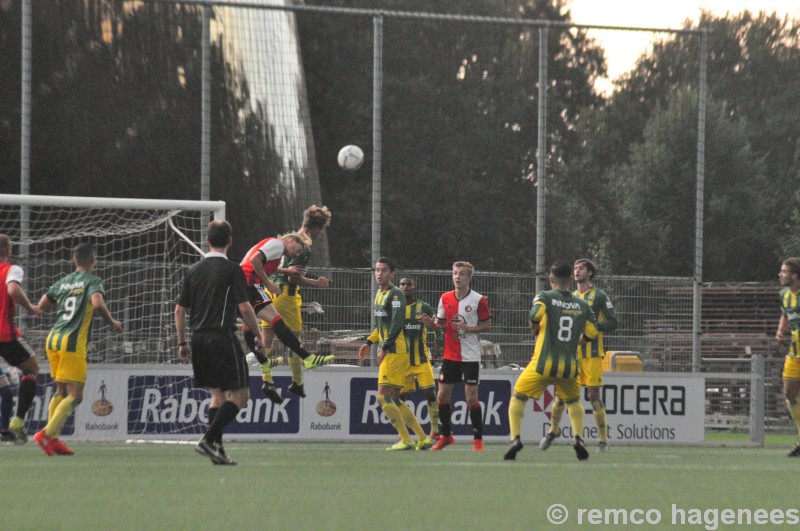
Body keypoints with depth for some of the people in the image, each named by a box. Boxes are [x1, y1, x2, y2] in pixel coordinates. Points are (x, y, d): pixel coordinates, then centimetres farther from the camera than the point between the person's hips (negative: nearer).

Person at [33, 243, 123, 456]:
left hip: (53, 338, 7)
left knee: (61, 391, 16)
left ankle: (53, 439, 8)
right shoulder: (93, 281, -2)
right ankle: (47, 434, -18)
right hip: (73, 342, -7)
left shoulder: (63, 282, 15)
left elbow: (42, 304, 19)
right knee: (75, 395, -4)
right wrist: (112, 323, -5)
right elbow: (97, 303, -19)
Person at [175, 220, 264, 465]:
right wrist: (258, 335, 1)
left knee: (217, 394, 15)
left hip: (198, 340, 6)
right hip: (222, 338, -6)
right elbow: (244, 307, -12)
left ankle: (217, 448, 6)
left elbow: (179, 310, 11)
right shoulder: (232, 270, -6)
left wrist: (182, 343, 18)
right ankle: (209, 439, -14)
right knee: (240, 394, 0)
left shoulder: (193, 270, 10)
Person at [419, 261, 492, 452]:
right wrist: (431, 323, -10)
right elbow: (440, 324, 12)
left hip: (470, 356, -4)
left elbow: (487, 325, -3)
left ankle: (478, 439, 3)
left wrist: (468, 328, -18)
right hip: (450, 355, 4)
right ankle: (445, 436, 19)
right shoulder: (445, 298, 5)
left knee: (471, 398, -6)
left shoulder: (479, 300, -7)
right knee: (443, 395, 4)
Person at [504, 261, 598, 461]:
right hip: (570, 366, 3)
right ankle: (579, 438, 6)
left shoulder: (545, 297, -3)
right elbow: (592, 333, 9)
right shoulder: (582, 305, 8)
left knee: (517, 398, 12)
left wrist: (534, 327, -2)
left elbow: (536, 313, -23)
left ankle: (515, 438, -5)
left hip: (544, 363, -3)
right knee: (574, 401, 26)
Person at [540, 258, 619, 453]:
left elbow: (614, 322, -4)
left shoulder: (599, 296, 0)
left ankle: (603, 440, -1)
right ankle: (553, 430, 24)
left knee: (594, 395, -7)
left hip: (592, 354, -5)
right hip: (571, 352, 5)